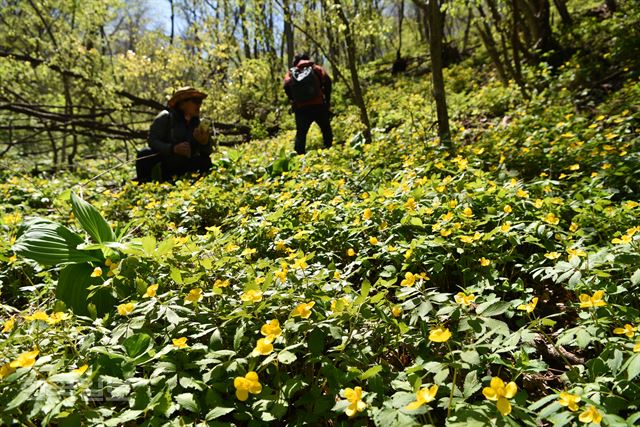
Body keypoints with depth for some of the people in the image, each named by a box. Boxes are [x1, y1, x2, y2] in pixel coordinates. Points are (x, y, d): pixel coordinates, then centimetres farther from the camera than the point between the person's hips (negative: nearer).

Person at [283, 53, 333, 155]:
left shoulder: (290, 73, 9)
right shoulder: (316, 69, 7)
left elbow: (287, 88, -4)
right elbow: (327, 82, -4)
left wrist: (294, 101, 9)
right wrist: (327, 100, 3)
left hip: (300, 108, 1)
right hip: (318, 106, -1)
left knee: (300, 133, 10)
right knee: (326, 130, 13)